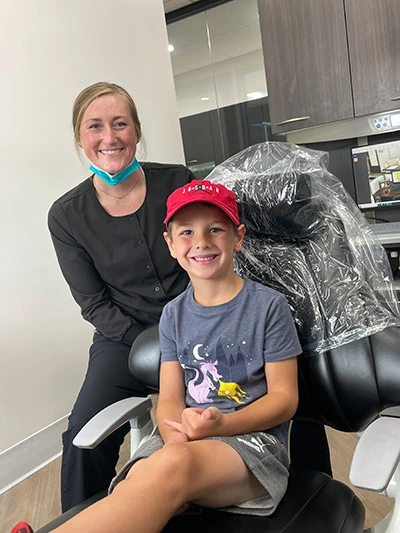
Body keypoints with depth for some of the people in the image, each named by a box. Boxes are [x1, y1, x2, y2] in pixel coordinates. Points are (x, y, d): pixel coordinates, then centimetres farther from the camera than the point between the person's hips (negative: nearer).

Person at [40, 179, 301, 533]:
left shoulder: (269, 306, -1)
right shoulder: (174, 314, 11)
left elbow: (285, 397, -1)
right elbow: (170, 398, 8)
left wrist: (221, 424, -18)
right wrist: (176, 435, -16)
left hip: (255, 439, -3)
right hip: (185, 440, 4)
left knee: (172, 466, -35)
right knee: (135, 490, -32)